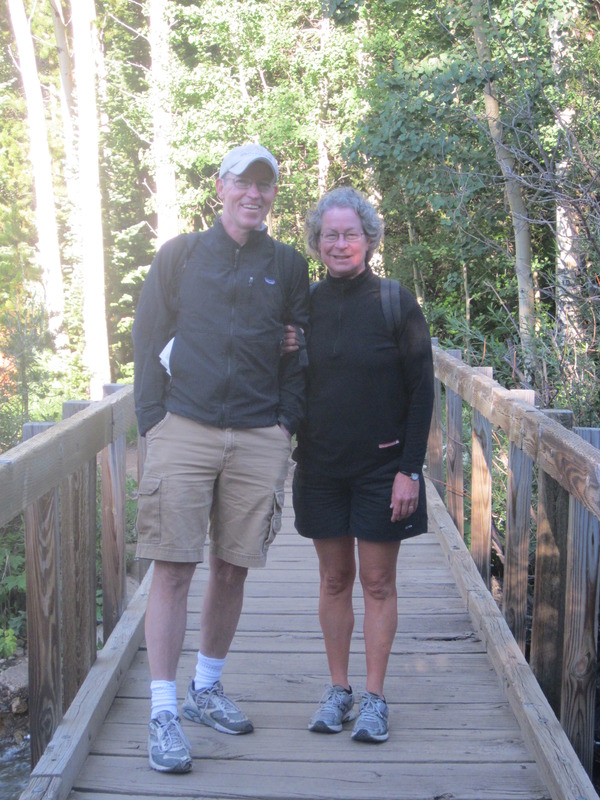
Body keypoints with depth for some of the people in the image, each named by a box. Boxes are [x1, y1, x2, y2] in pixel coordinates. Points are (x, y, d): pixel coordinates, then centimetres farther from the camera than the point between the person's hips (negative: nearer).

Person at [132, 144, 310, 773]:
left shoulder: (287, 266, 12)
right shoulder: (180, 255, 8)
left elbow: (299, 351, 15)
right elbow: (148, 338, 7)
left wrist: (287, 420, 4)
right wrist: (153, 417, -1)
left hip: (259, 439, 2)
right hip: (183, 432, -2)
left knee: (231, 569, 8)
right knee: (173, 569, -6)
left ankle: (206, 690, 26)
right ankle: (163, 713, 0)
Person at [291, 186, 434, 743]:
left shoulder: (395, 302, -6)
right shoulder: (306, 304, 4)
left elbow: (421, 391, -6)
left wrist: (410, 469, -11)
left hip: (381, 464, -3)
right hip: (321, 466, 3)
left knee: (377, 582, 3)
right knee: (334, 579, 10)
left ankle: (374, 697, 13)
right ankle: (338, 690, 21)